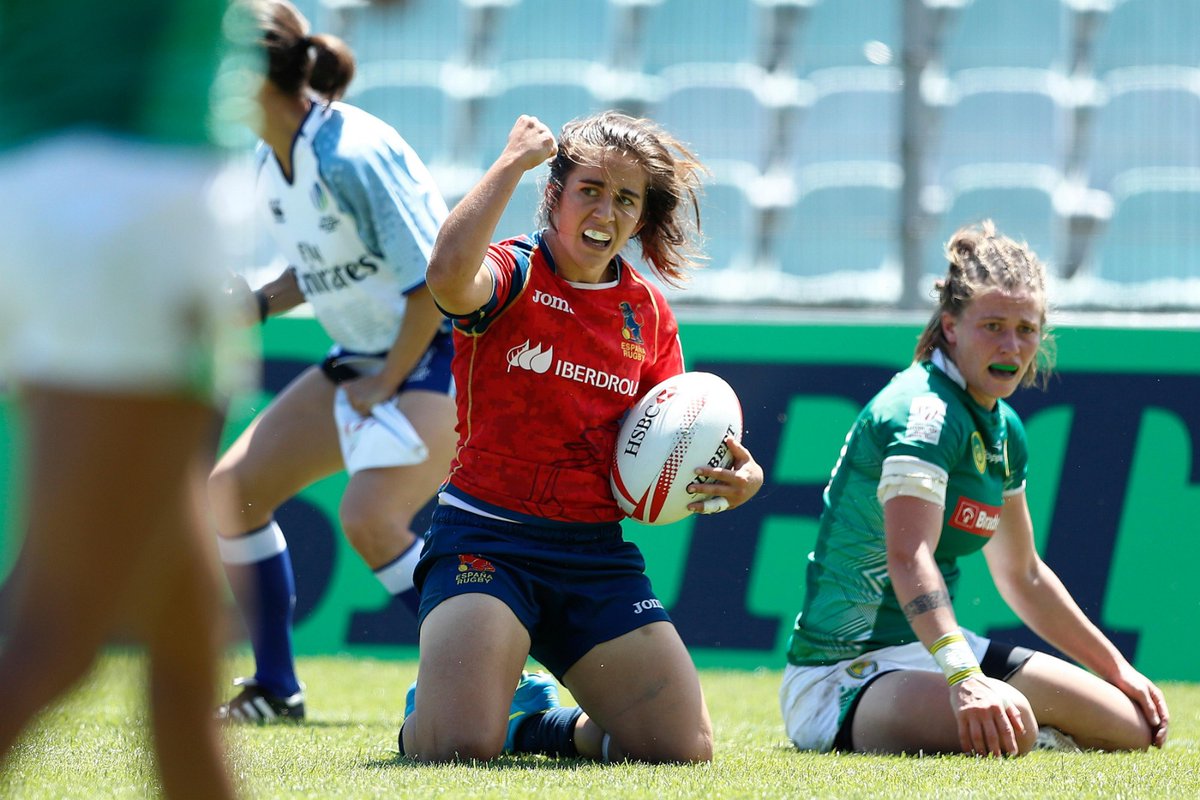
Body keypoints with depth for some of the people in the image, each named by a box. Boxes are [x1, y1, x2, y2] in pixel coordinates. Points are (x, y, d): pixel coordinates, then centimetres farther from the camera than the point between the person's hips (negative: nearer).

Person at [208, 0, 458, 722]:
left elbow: (433, 280, -23)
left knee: (369, 516, -27)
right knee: (234, 489, 4)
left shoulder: (351, 155, -25)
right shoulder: (270, 160, 2)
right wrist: (258, 304, -1)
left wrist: (388, 383, -16)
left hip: (441, 350, -10)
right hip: (365, 356, 10)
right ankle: (275, 690, 15)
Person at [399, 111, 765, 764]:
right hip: (487, 535, -5)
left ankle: (538, 719, 23)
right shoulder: (514, 273, -6)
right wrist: (511, 164, -23)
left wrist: (740, 477, -5)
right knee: (459, 745, -25)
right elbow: (448, 276, -32)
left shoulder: (648, 312, 12)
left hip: (597, 553, 5)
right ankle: (424, 712, 16)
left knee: (686, 747, -7)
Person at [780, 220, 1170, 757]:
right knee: (1008, 726, -37)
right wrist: (963, 676, -50)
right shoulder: (926, 411, -20)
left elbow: (1023, 576, 25)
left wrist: (1118, 670, 26)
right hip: (845, 673, -9)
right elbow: (909, 558, -36)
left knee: (1135, 728, 3)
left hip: (940, 648, 9)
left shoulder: (1004, 431, 11)